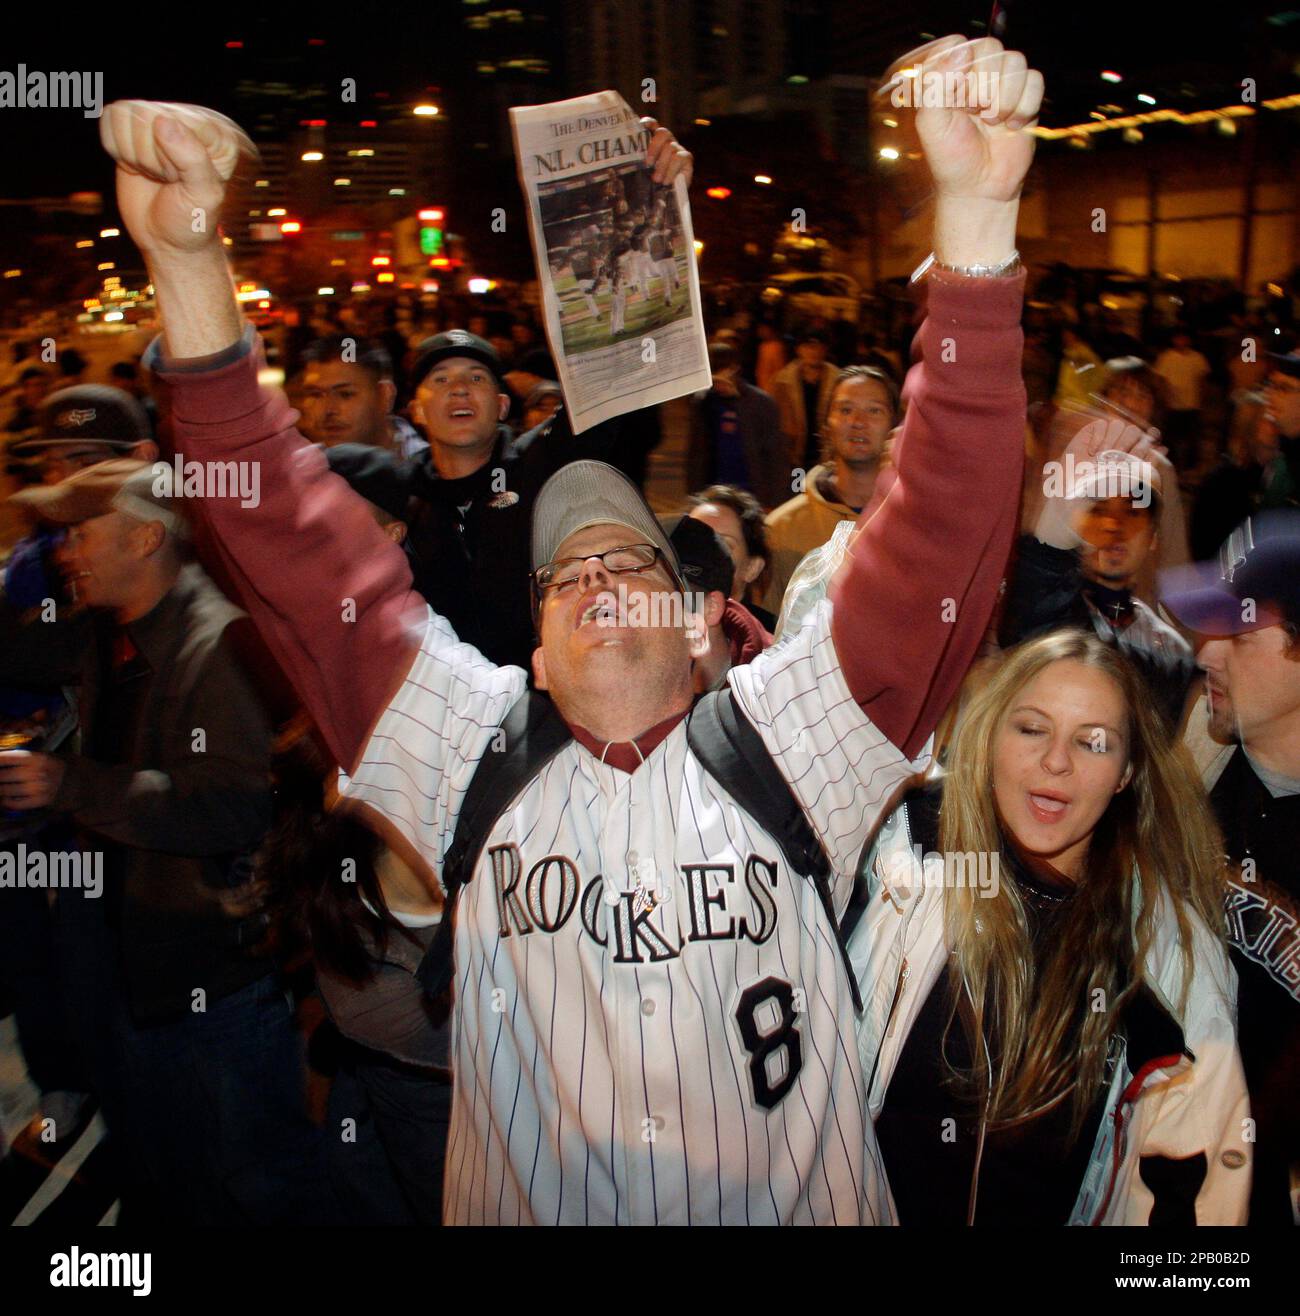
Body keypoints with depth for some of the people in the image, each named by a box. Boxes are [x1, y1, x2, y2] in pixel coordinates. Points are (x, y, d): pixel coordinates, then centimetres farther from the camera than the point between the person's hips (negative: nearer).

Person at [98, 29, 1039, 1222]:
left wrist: (975, 215, -19)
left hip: (796, 1209, 0)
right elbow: (305, 555, -3)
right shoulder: (473, 750, 4)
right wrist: (190, 267, -11)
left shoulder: (790, 737, 1)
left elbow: (939, 526, -9)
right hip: (525, 1207, 0)